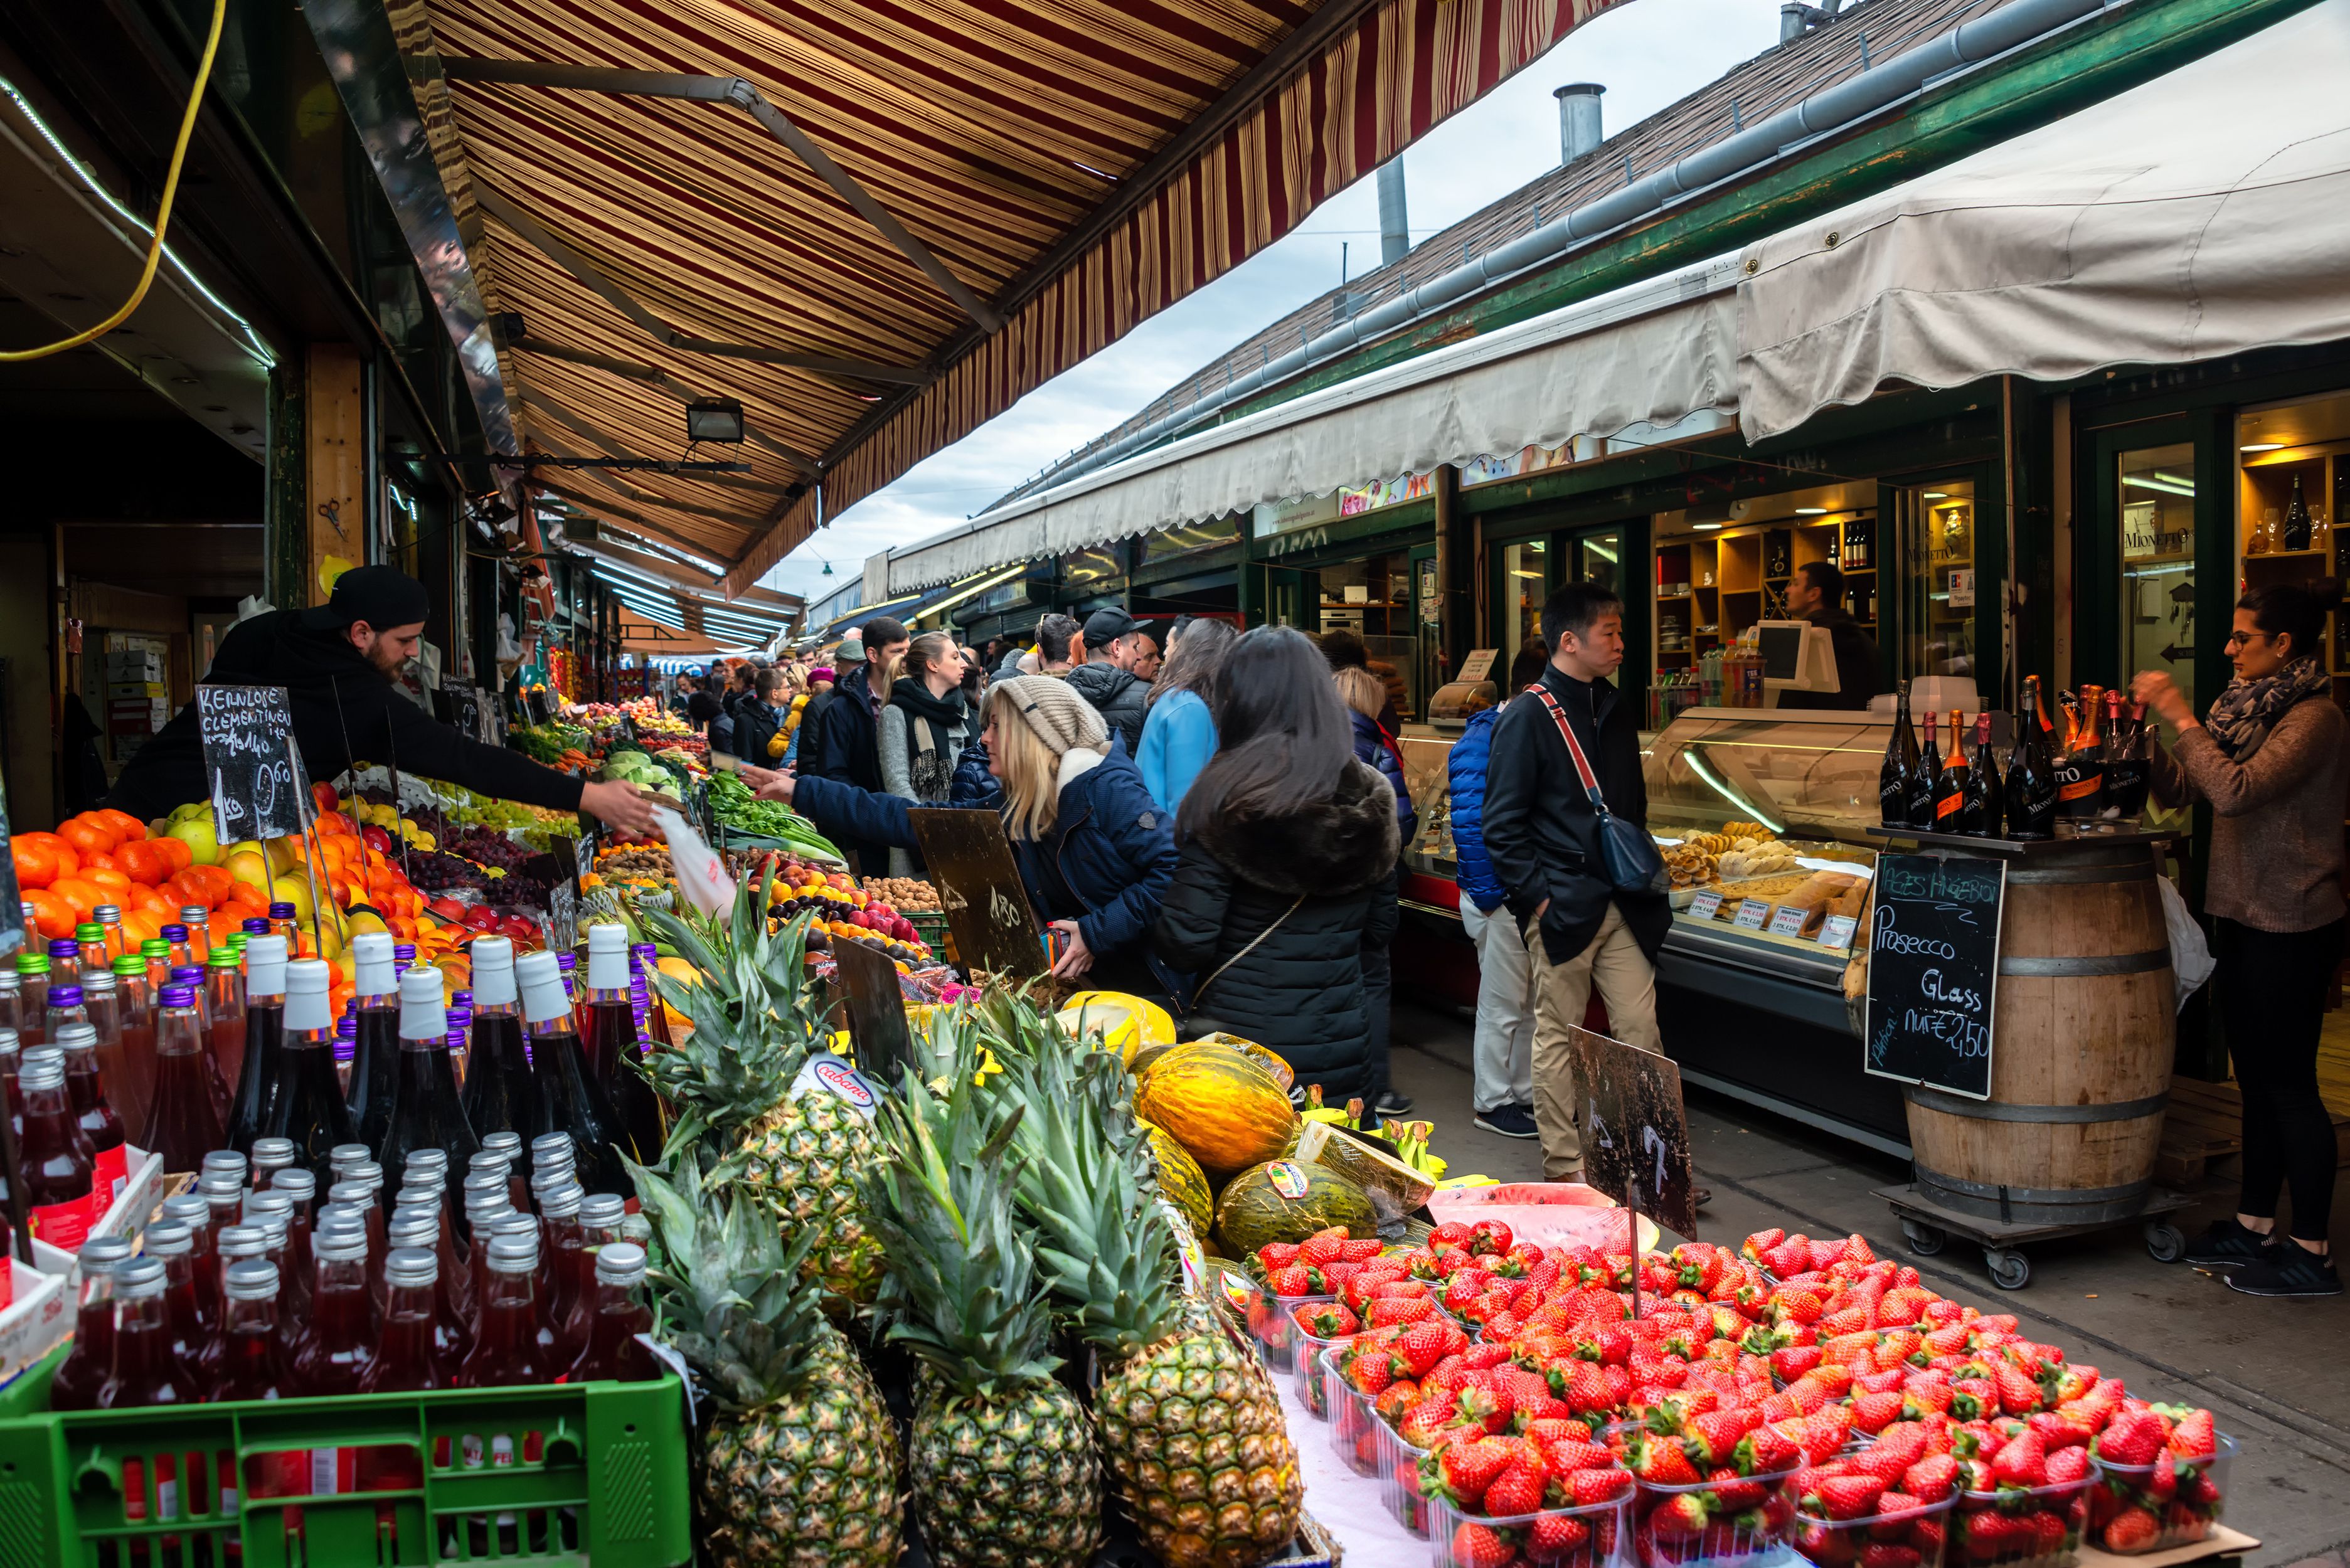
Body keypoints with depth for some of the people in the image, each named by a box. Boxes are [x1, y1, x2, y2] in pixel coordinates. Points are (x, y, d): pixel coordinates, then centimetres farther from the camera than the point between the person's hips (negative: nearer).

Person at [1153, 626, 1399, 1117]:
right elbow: (1381, 930, 9)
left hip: (1240, 1041, -4)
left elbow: (1186, 944, -14)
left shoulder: (1224, 799, -14)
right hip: (1341, 1051, 4)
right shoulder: (1373, 800, -1)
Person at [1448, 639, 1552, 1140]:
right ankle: (1492, 1102, 14)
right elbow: (1469, 822, -20)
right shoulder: (1483, 741, -16)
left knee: (1533, 1002, 16)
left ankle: (1526, 1092, 28)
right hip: (1501, 896, -8)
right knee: (1502, 1004, 1)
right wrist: (1487, 896, -18)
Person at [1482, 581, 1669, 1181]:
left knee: (1640, 1030, 5)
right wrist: (1538, 896, -14)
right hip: (1562, 907, -6)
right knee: (1557, 1036, 4)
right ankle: (1563, 1165, 14)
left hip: (1622, 905, 6)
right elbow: (1502, 828, -10)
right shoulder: (1527, 719, -8)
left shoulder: (1617, 713, 13)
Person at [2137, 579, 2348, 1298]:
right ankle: (2253, 1228, 24)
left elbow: (2236, 791, -28)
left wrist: (2181, 714, -23)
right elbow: (2179, 791, 13)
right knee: (2257, 1078, 14)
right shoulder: (2251, 707, 12)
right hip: (2244, 915, 9)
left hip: (2289, 926, -9)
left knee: (2288, 1083, -3)